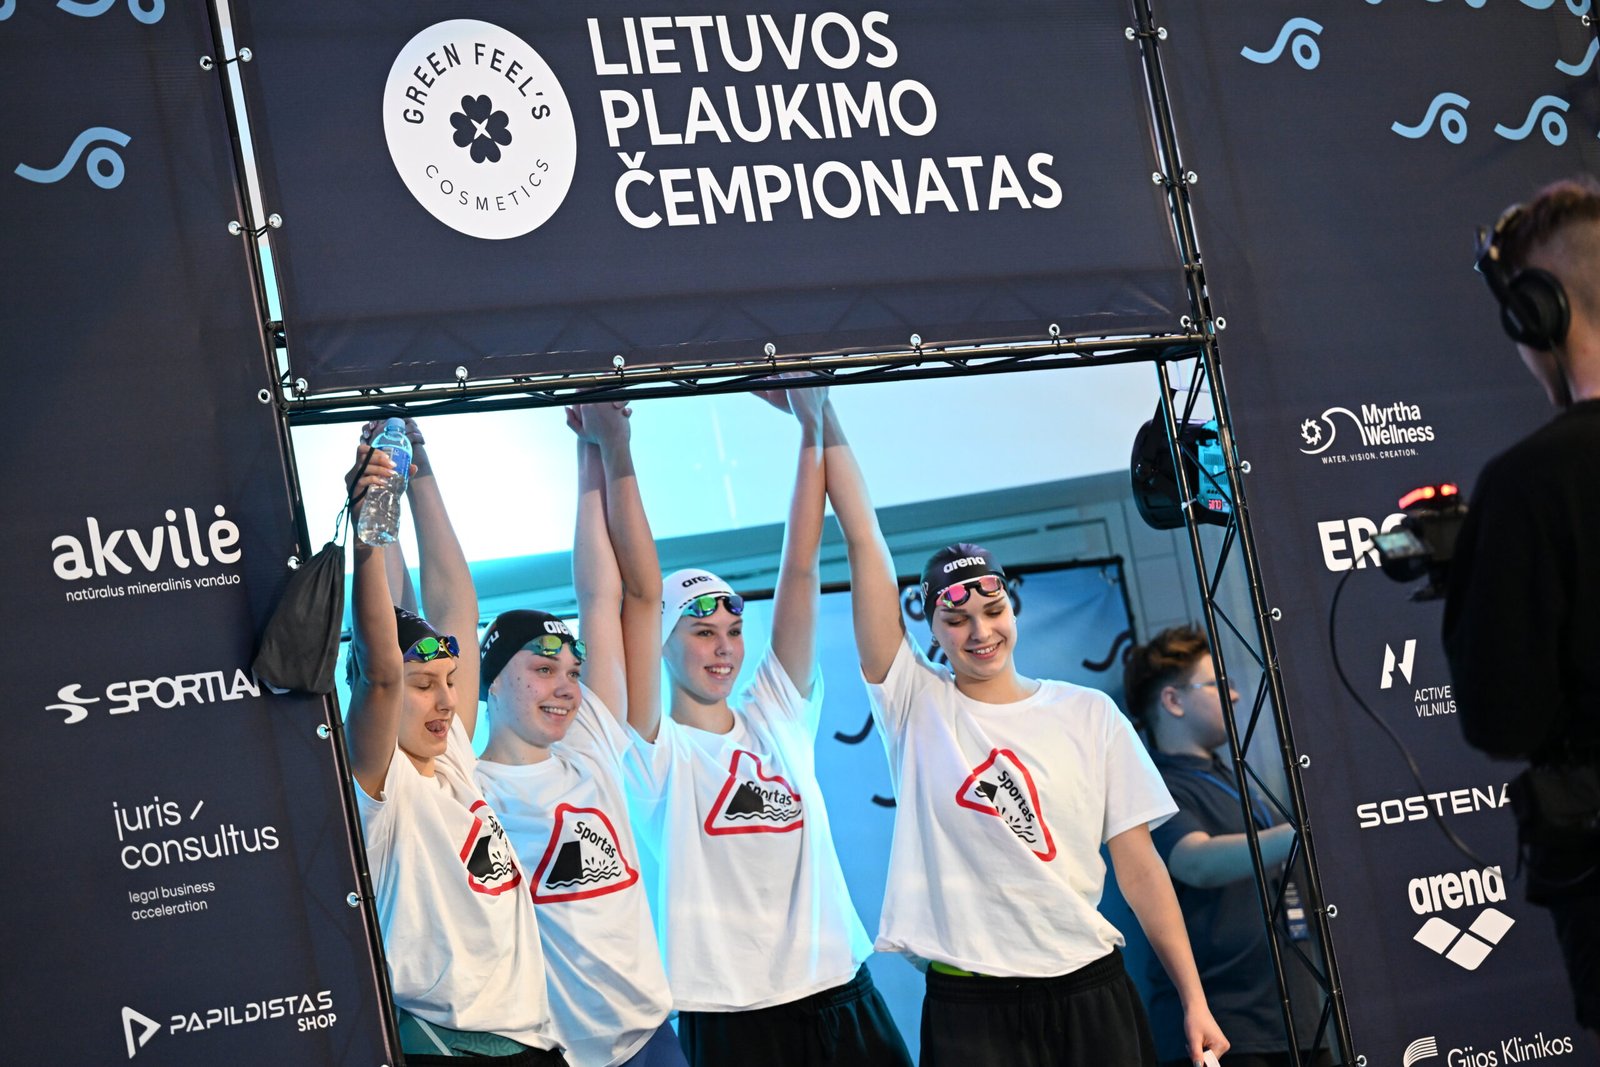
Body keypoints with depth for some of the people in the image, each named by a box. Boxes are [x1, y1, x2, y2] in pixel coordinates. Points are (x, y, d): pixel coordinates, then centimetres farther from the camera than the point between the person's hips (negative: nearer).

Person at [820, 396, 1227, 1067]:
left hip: (1090, 992, 1)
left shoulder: (1088, 715, 6)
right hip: (970, 1005, -1)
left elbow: (1139, 864, 6)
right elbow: (863, 541, -1)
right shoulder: (916, 704, 3)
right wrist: (820, 416, -3)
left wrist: (1194, 1001, 2)